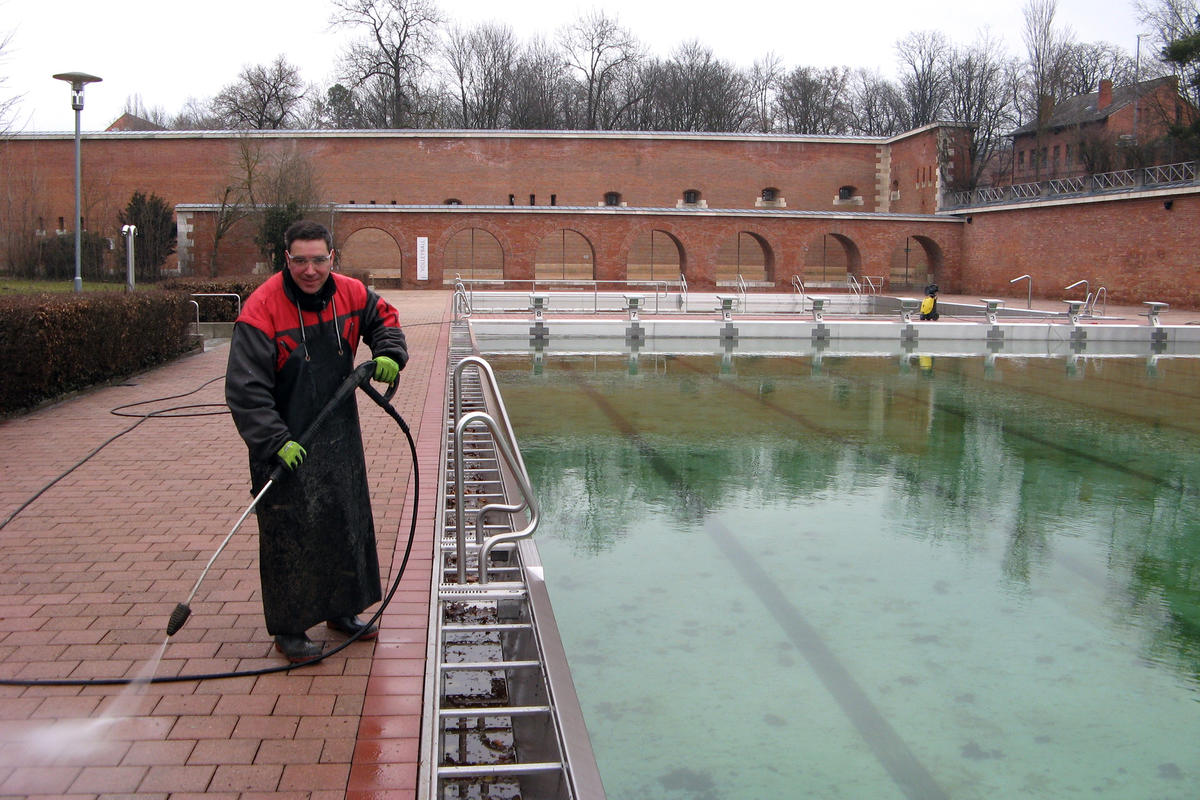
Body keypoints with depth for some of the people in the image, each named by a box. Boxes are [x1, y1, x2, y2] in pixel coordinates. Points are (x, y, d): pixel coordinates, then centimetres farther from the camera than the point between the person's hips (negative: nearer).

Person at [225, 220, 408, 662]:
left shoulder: (349, 294, -3)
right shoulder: (261, 310, -20)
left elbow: (383, 317, 19)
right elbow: (244, 388, -21)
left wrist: (389, 355, -1)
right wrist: (275, 442, -28)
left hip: (339, 438, 6)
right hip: (285, 442, -6)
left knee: (348, 522, 17)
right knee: (289, 534, 0)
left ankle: (342, 609, 36)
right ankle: (288, 629, 15)